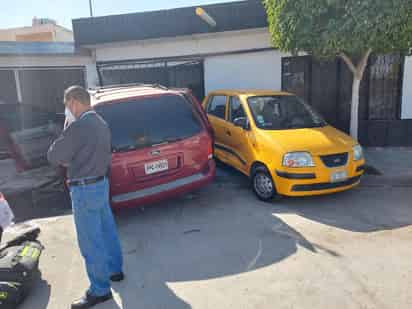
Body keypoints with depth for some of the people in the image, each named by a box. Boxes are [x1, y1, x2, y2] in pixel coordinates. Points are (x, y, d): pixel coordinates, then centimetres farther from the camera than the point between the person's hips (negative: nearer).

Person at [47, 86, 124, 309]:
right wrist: (71, 161, 10)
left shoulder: (78, 126, -22)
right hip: (101, 183, 9)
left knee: (90, 241, 1)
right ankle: (115, 269, 36)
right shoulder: (101, 123, 8)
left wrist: (66, 130, -1)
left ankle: (100, 290, 13)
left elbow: (53, 157, -13)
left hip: (85, 189, -9)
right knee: (106, 230, 20)